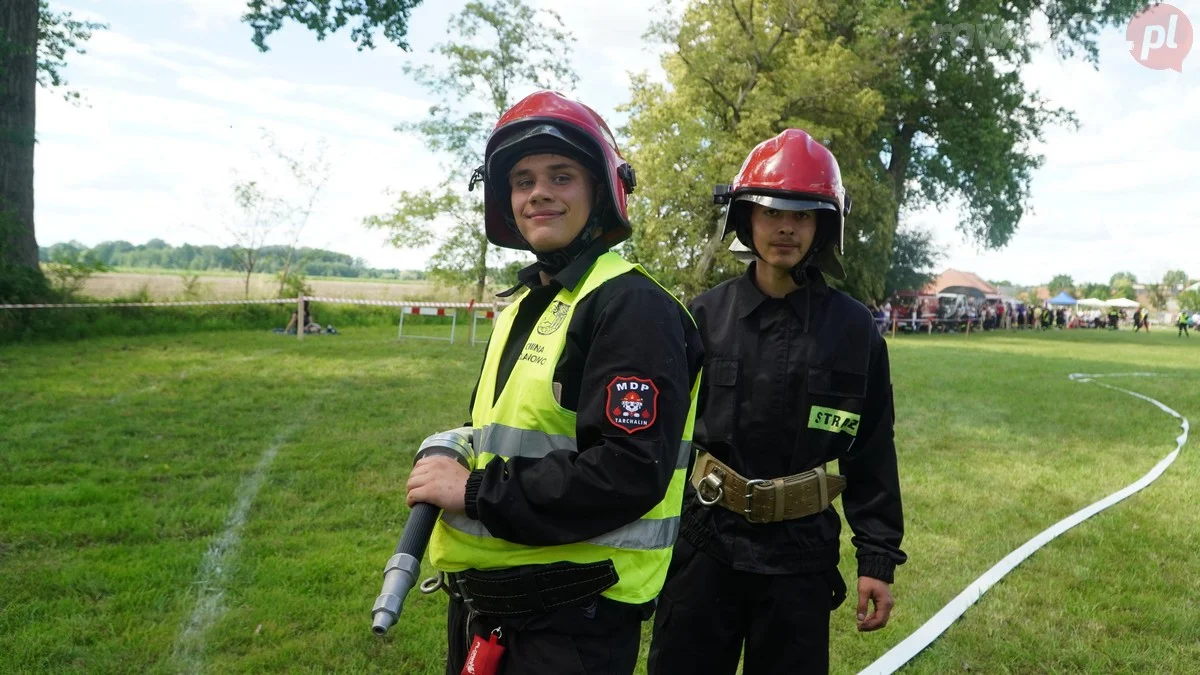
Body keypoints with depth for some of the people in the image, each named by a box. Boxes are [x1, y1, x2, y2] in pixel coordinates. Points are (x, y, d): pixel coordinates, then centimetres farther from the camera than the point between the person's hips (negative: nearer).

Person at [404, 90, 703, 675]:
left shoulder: (632, 308, -17)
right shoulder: (524, 304, 12)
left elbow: (631, 473, -26)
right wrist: (451, 466, 1)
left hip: (572, 623, -8)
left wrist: (476, 493, -21)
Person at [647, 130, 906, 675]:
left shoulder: (853, 329, -2)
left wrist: (878, 558, 0)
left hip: (801, 553, 0)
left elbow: (872, 454, 2)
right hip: (704, 545, 1)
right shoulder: (705, 317, -1)